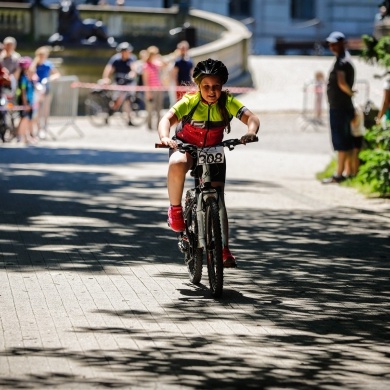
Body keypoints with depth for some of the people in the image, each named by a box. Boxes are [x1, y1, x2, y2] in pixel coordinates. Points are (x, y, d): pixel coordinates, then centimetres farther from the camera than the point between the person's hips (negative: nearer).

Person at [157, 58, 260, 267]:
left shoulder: (227, 102, -18)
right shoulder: (189, 101, -23)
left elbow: (251, 118, -26)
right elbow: (167, 119, -34)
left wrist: (250, 133, -48)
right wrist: (165, 137, -55)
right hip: (185, 145, -2)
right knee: (177, 163, -39)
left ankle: (223, 248, 9)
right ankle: (175, 209, -19)